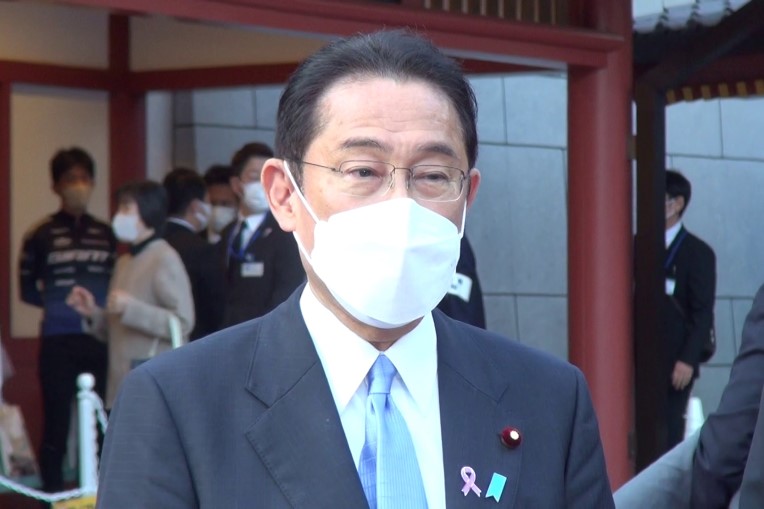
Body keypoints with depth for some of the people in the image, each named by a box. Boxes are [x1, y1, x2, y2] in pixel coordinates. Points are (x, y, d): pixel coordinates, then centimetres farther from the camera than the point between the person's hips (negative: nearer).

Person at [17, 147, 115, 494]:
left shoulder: (107, 235, 10)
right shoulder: (41, 235, 3)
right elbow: (27, 288, 9)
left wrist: (103, 305, -1)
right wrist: (58, 302, -2)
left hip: (101, 341, 2)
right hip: (58, 343, -2)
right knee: (56, 427, -1)